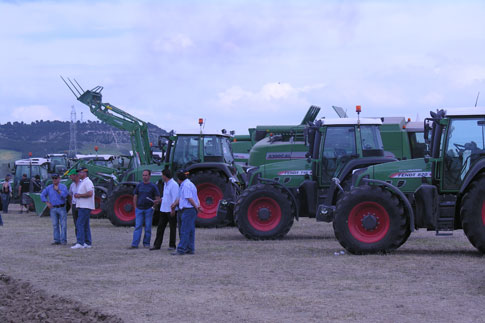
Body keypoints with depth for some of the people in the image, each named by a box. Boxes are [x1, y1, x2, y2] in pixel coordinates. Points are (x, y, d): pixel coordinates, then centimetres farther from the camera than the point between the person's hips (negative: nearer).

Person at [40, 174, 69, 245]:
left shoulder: (63, 186, 0)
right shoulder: (49, 188, 8)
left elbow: (65, 195, -14)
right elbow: (42, 195, 12)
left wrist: (58, 190, -20)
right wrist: (47, 203, 3)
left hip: (62, 208, -3)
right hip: (53, 209, 3)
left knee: (63, 224, -5)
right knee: (55, 225, 4)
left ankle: (63, 240, -2)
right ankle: (57, 240, 8)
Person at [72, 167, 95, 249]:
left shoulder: (87, 182, -13)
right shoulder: (81, 182, 20)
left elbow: (90, 193, -24)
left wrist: (79, 195, -16)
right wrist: (76, 195, 10)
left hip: (85, 207, -11)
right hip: (82, 206, 11)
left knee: (80, 224, -14)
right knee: (85, 225, 12)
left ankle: (80, 243, -18)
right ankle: (88, 243, 15)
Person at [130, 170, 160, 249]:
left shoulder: (153, 186, 1)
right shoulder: (139, 185, 9)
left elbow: (158, 199, 1)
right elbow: (135, 197, 14)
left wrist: (155, 202, -21)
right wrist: (136, 208, 6)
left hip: (149, 209, -2)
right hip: (139, 209, 2)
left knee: (148, 227, 3)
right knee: (138, 226, -4)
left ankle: (146, 243, 13)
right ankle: (134, 244, -9)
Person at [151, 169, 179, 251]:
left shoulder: (174, 185, -15)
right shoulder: (165, 184, 14)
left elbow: (175, 198, -19)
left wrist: (173, 209, -21)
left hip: (171, 210, -9)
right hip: (164, 209, 9)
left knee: (172, 228, 3)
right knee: (160, 227, 6)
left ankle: (172, 245, 11)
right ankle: (157, 245, 9)